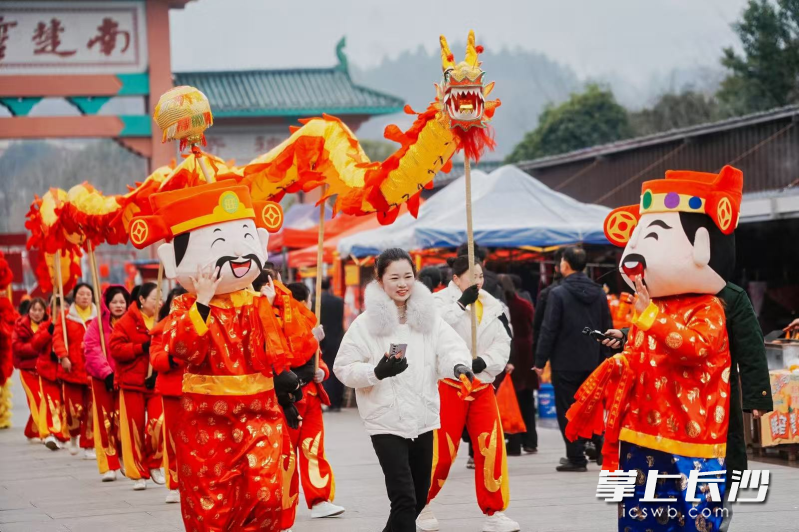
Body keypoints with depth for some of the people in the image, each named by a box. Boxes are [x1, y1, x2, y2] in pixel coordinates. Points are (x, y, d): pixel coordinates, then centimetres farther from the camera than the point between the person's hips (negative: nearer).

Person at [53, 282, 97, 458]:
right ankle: (73, 435, 30)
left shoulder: (98, 317, 5)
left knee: (92, 410, -2)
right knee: (74, 408, -1)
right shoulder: (65, 316, 5)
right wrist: (63, 356, -19)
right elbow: (58, 337, -4)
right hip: (72, 369, -1)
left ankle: (89, 447, 9)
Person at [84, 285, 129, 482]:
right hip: (103, 379, -1)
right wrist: (106, 372, -16)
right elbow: (92, 349, -8)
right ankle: (109, 466, 1)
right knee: (106, 421, 0)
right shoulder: (97, 324, 0)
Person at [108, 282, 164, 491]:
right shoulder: (126, 322, -3)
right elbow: (115, 348, -11)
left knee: (158, 423, -12)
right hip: (132, 382, -1)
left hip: (157, 382, 1)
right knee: (135, 428, 3)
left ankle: (154, 465, 10)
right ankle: (139, 474, 12)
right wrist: (142, 347, -19)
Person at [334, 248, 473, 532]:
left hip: (423, 418, 5)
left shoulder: (428, 317, 5)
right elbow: (343, 368, -5)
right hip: (386, 421, -5)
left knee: (419, 498, 16)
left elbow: (450, 346, -9)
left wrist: (459, 365, -31)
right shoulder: (367, 323, -5)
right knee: (404, 498, -13)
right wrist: (377, 372, -23)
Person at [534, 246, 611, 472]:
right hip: (592, 363, 5)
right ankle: (601, 449, 8)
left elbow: (549, 330, -13)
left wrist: (540, 361, -7)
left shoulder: (558, 294, -11)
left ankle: (576, 457, 1)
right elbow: (607, 328, 9)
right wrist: (603, 359, 15)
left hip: (565, 363, -5)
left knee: (567, 411, 2)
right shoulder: (598, 293, 6)